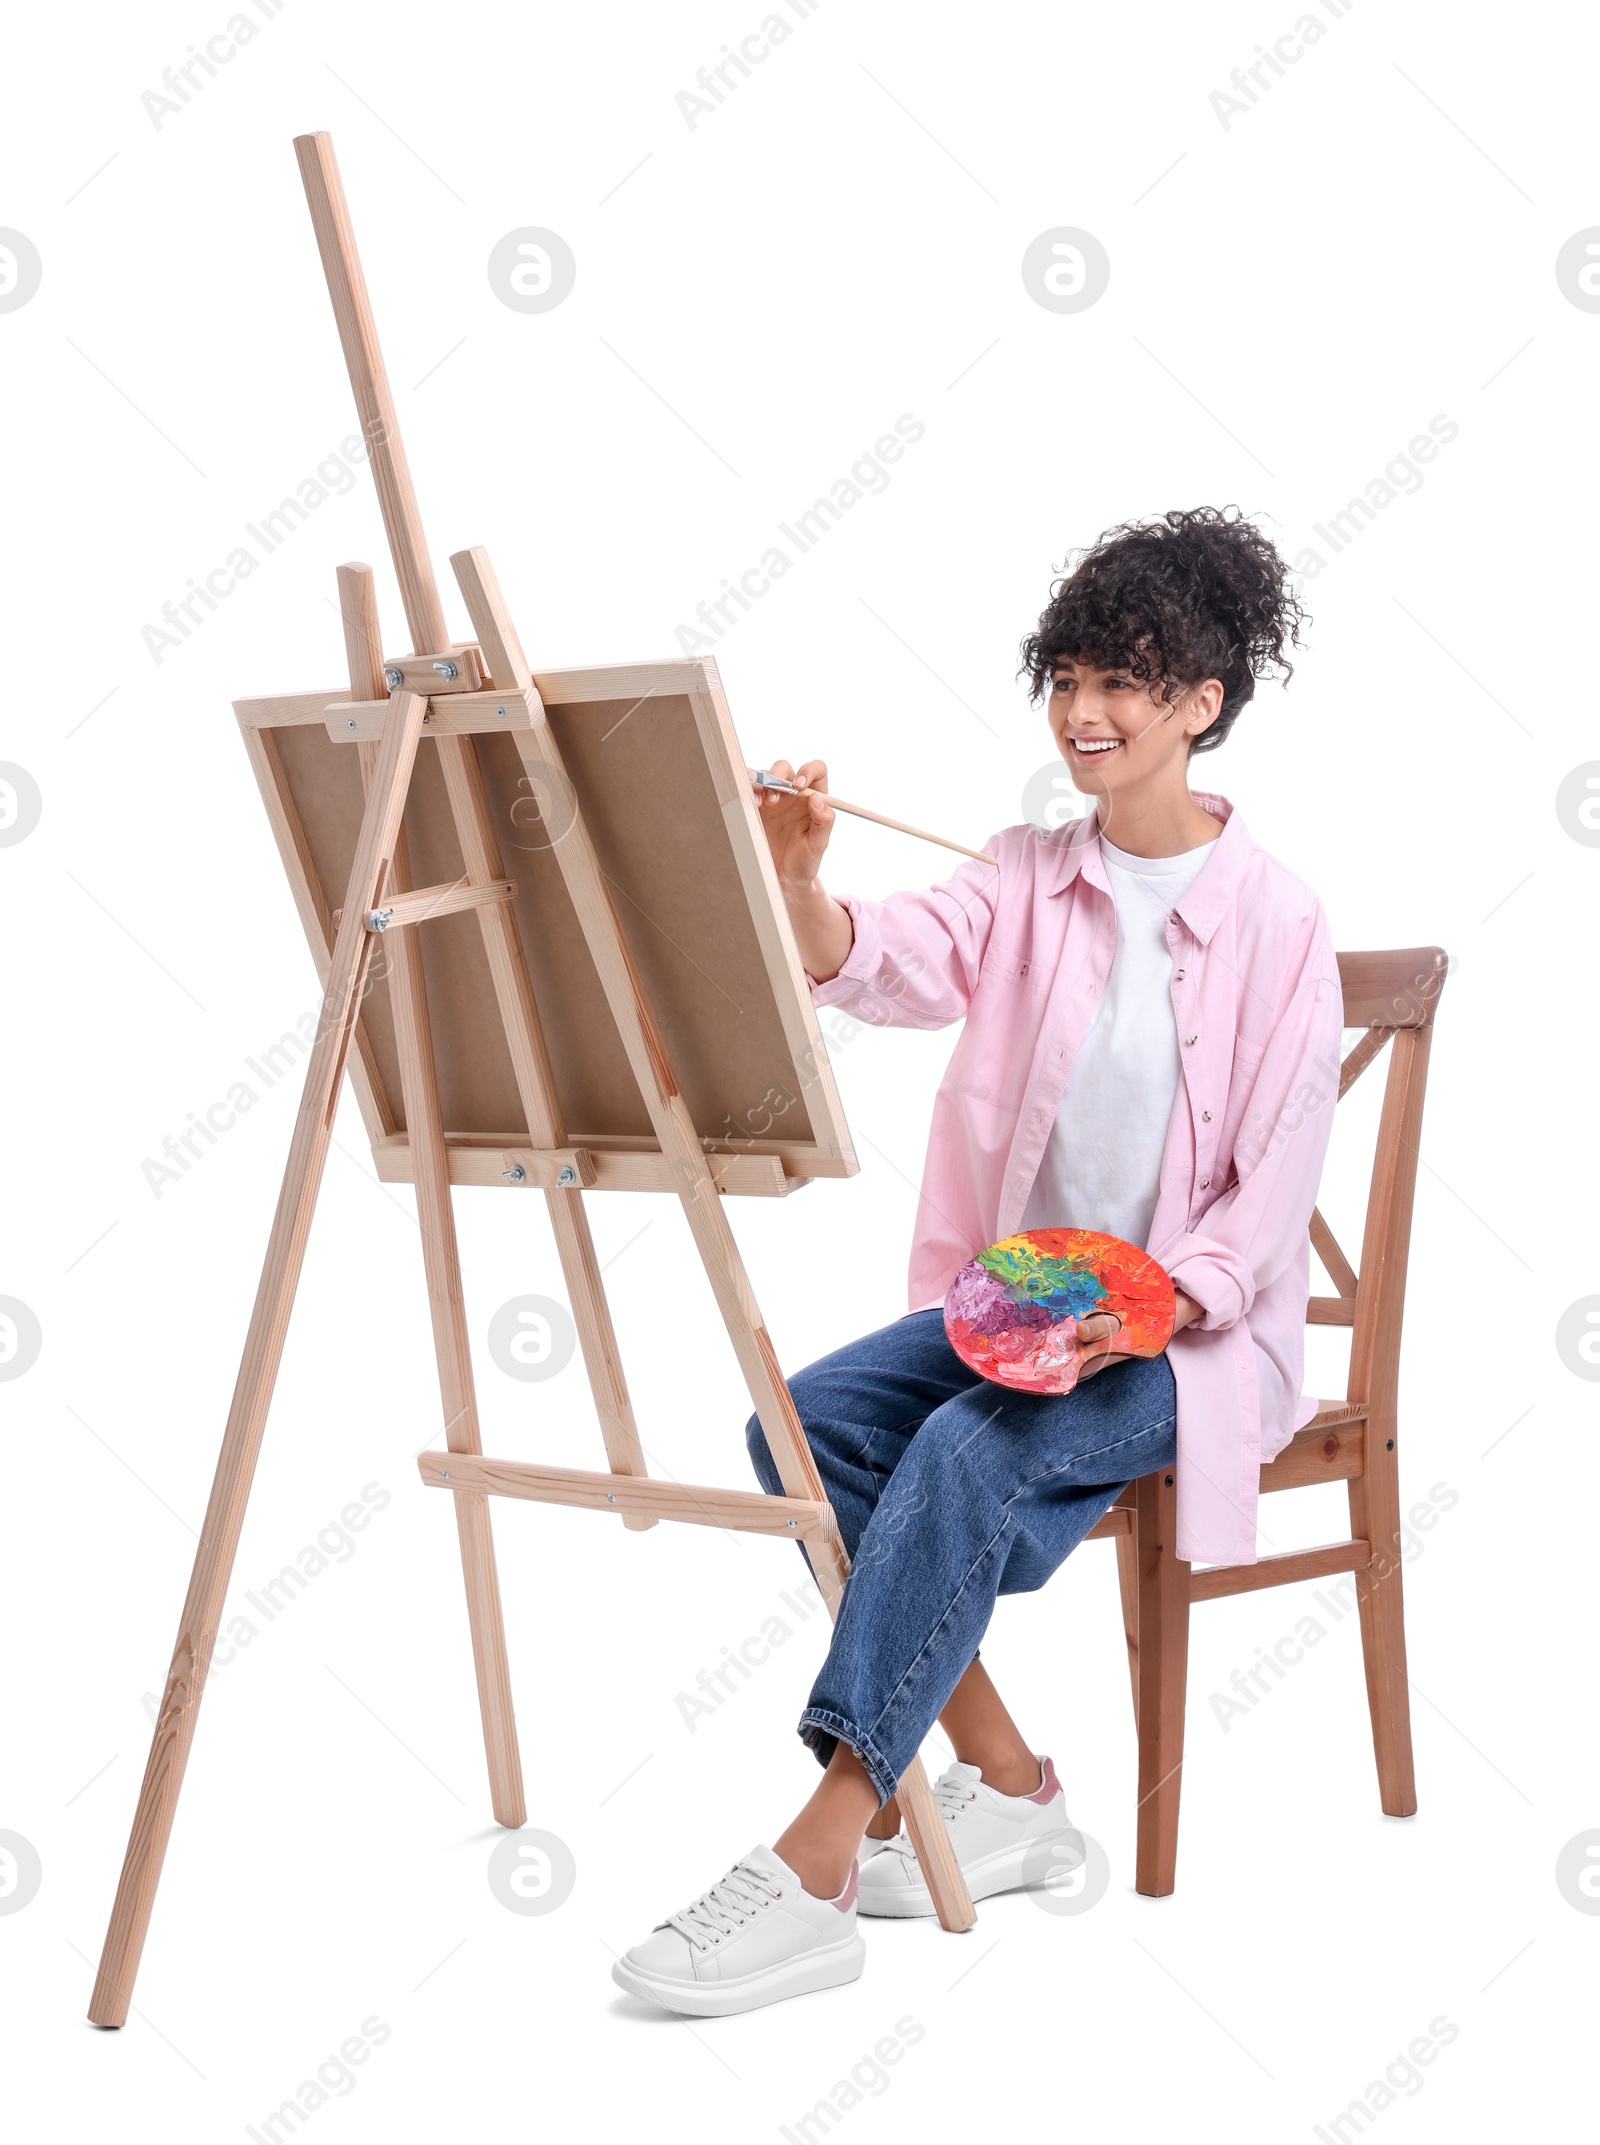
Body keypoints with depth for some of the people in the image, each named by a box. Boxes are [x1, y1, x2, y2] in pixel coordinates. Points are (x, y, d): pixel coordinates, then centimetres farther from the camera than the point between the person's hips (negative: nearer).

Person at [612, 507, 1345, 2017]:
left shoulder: (1274, 922, -7)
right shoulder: (1026, 882, 6)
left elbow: (1275, 1184, -9)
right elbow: (885, 962, -14)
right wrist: (800, 887, -36)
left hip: (1194, 1328, -5)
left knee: (969, 1454, -31)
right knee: (806, 1418, -18)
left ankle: (815, 1863, -29)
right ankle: (1003, 1782, -7)